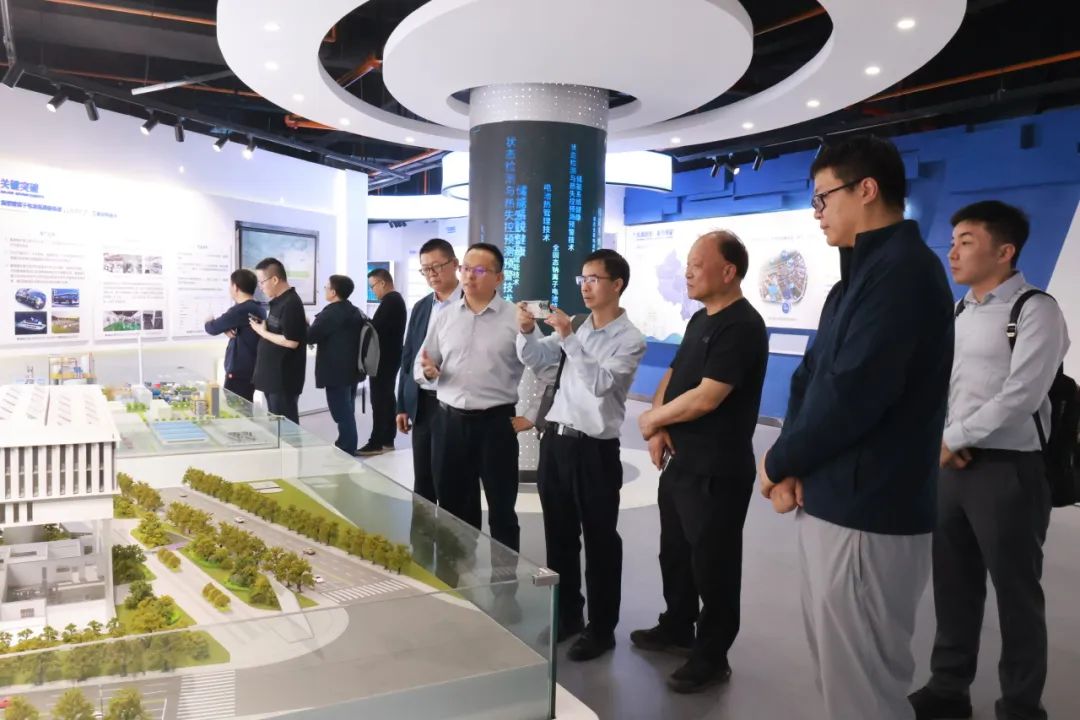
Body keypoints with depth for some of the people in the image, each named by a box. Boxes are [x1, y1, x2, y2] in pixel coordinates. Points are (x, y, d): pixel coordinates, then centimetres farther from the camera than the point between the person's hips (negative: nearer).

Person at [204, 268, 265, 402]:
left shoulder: (240, 310, -18)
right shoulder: (258, 309, 10)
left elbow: (213, 328, -11)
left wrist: (209, 322, 11)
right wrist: (227, 329, -6)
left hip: (239, 372, -9)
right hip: (251, 370, 9)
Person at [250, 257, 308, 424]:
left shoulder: (291, 304, -18)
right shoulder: (278, 301, 12)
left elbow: (291, 341, -23)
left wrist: (263, 332, -13)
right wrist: (261, 325, 3)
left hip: (284, 378, -10)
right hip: (273, 375, 10)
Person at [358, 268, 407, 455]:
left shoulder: (389, 301, -16)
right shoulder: (396, 298, 15)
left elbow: (377, 328, -22)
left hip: (383, 359, -11)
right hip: (391, 357, 11)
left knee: (379, 400, -7)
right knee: (387, 398, 14)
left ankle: (377, 442, -4)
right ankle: (387, 440, 20)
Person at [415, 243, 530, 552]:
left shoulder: (516, 317, -5)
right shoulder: (444, 317, 7)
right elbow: (421, 365, 12)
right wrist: (427, 371, -10)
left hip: (497, 423, -4)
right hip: (450, 421, 4)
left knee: (501, 508, 7)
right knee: (452, 506, 14)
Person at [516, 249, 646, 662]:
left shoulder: (630, 339, -9)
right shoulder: (573, 326, 10)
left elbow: (600, 382, -21)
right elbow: (537, 362, 8)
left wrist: (568, 338, -24)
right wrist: (527, 332, -10)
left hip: (595, 449, -6)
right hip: (555, 439, 7)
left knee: (599, 541, 6)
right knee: (559, 535, 17)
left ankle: (601, 628, 21)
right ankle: (566, 615, 34)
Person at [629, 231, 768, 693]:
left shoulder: (741, 327, -18)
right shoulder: (700, 319, 12)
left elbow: (705, 398, -24)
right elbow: (671, 377, 15)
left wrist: (652, 419, -9)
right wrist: (660, 428, -3)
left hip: (716, 471, -9)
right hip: (679, 461, 9)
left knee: (712, 565, 4)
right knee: (675, 552, 21)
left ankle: (711, 657, 20)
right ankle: (677, 628, 39)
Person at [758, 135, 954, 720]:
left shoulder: (903, 270, -16)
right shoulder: (860, 273, 16)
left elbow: (850, 395, -24)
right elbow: (810, 377, 12)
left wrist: (778, 462, -9)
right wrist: (793, 467, -3)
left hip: (865, 513, -10)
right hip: (829, 501, 10)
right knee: (835, 670, 22)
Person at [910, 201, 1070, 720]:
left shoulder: (1035, 311, -10)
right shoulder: (959, 312, 13)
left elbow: (1021, 397, -19)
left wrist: (952, 438, -12)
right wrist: (943, 443, -3)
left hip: (1009, 469, -7)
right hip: (953, 464, 7)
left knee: (1016, 594, 7)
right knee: (953, 584, 15)